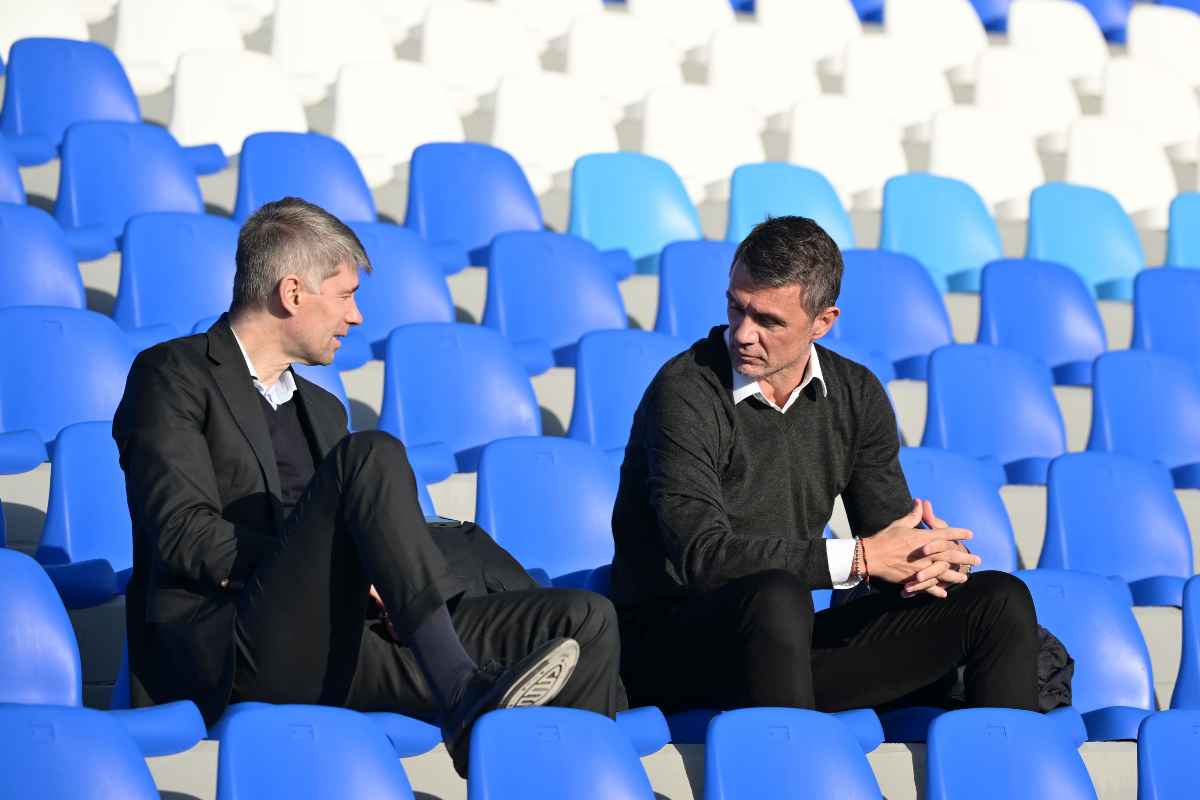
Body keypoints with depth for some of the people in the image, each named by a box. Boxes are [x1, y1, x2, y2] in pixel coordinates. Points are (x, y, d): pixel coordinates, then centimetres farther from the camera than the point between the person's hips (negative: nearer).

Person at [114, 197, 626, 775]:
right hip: (233, 652, -7)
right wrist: (337, 574, -13)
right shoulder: (173, 375, 5)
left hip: (345, 647, 7)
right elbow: (183, 533, -8)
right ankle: (462, 692, -39)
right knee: (373, 455, -28)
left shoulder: (323, 410, 30)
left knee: (585, 622, -9)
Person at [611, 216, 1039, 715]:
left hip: (788, 646, 6)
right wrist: (857, 557, -23)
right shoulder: (685, 393, -13)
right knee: (776, 596, -40)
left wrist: (925, 557, -17)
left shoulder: (856, 395, 8)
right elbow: (701, 555, -23)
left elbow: (889, 529, 9)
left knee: (999, 601, -6)